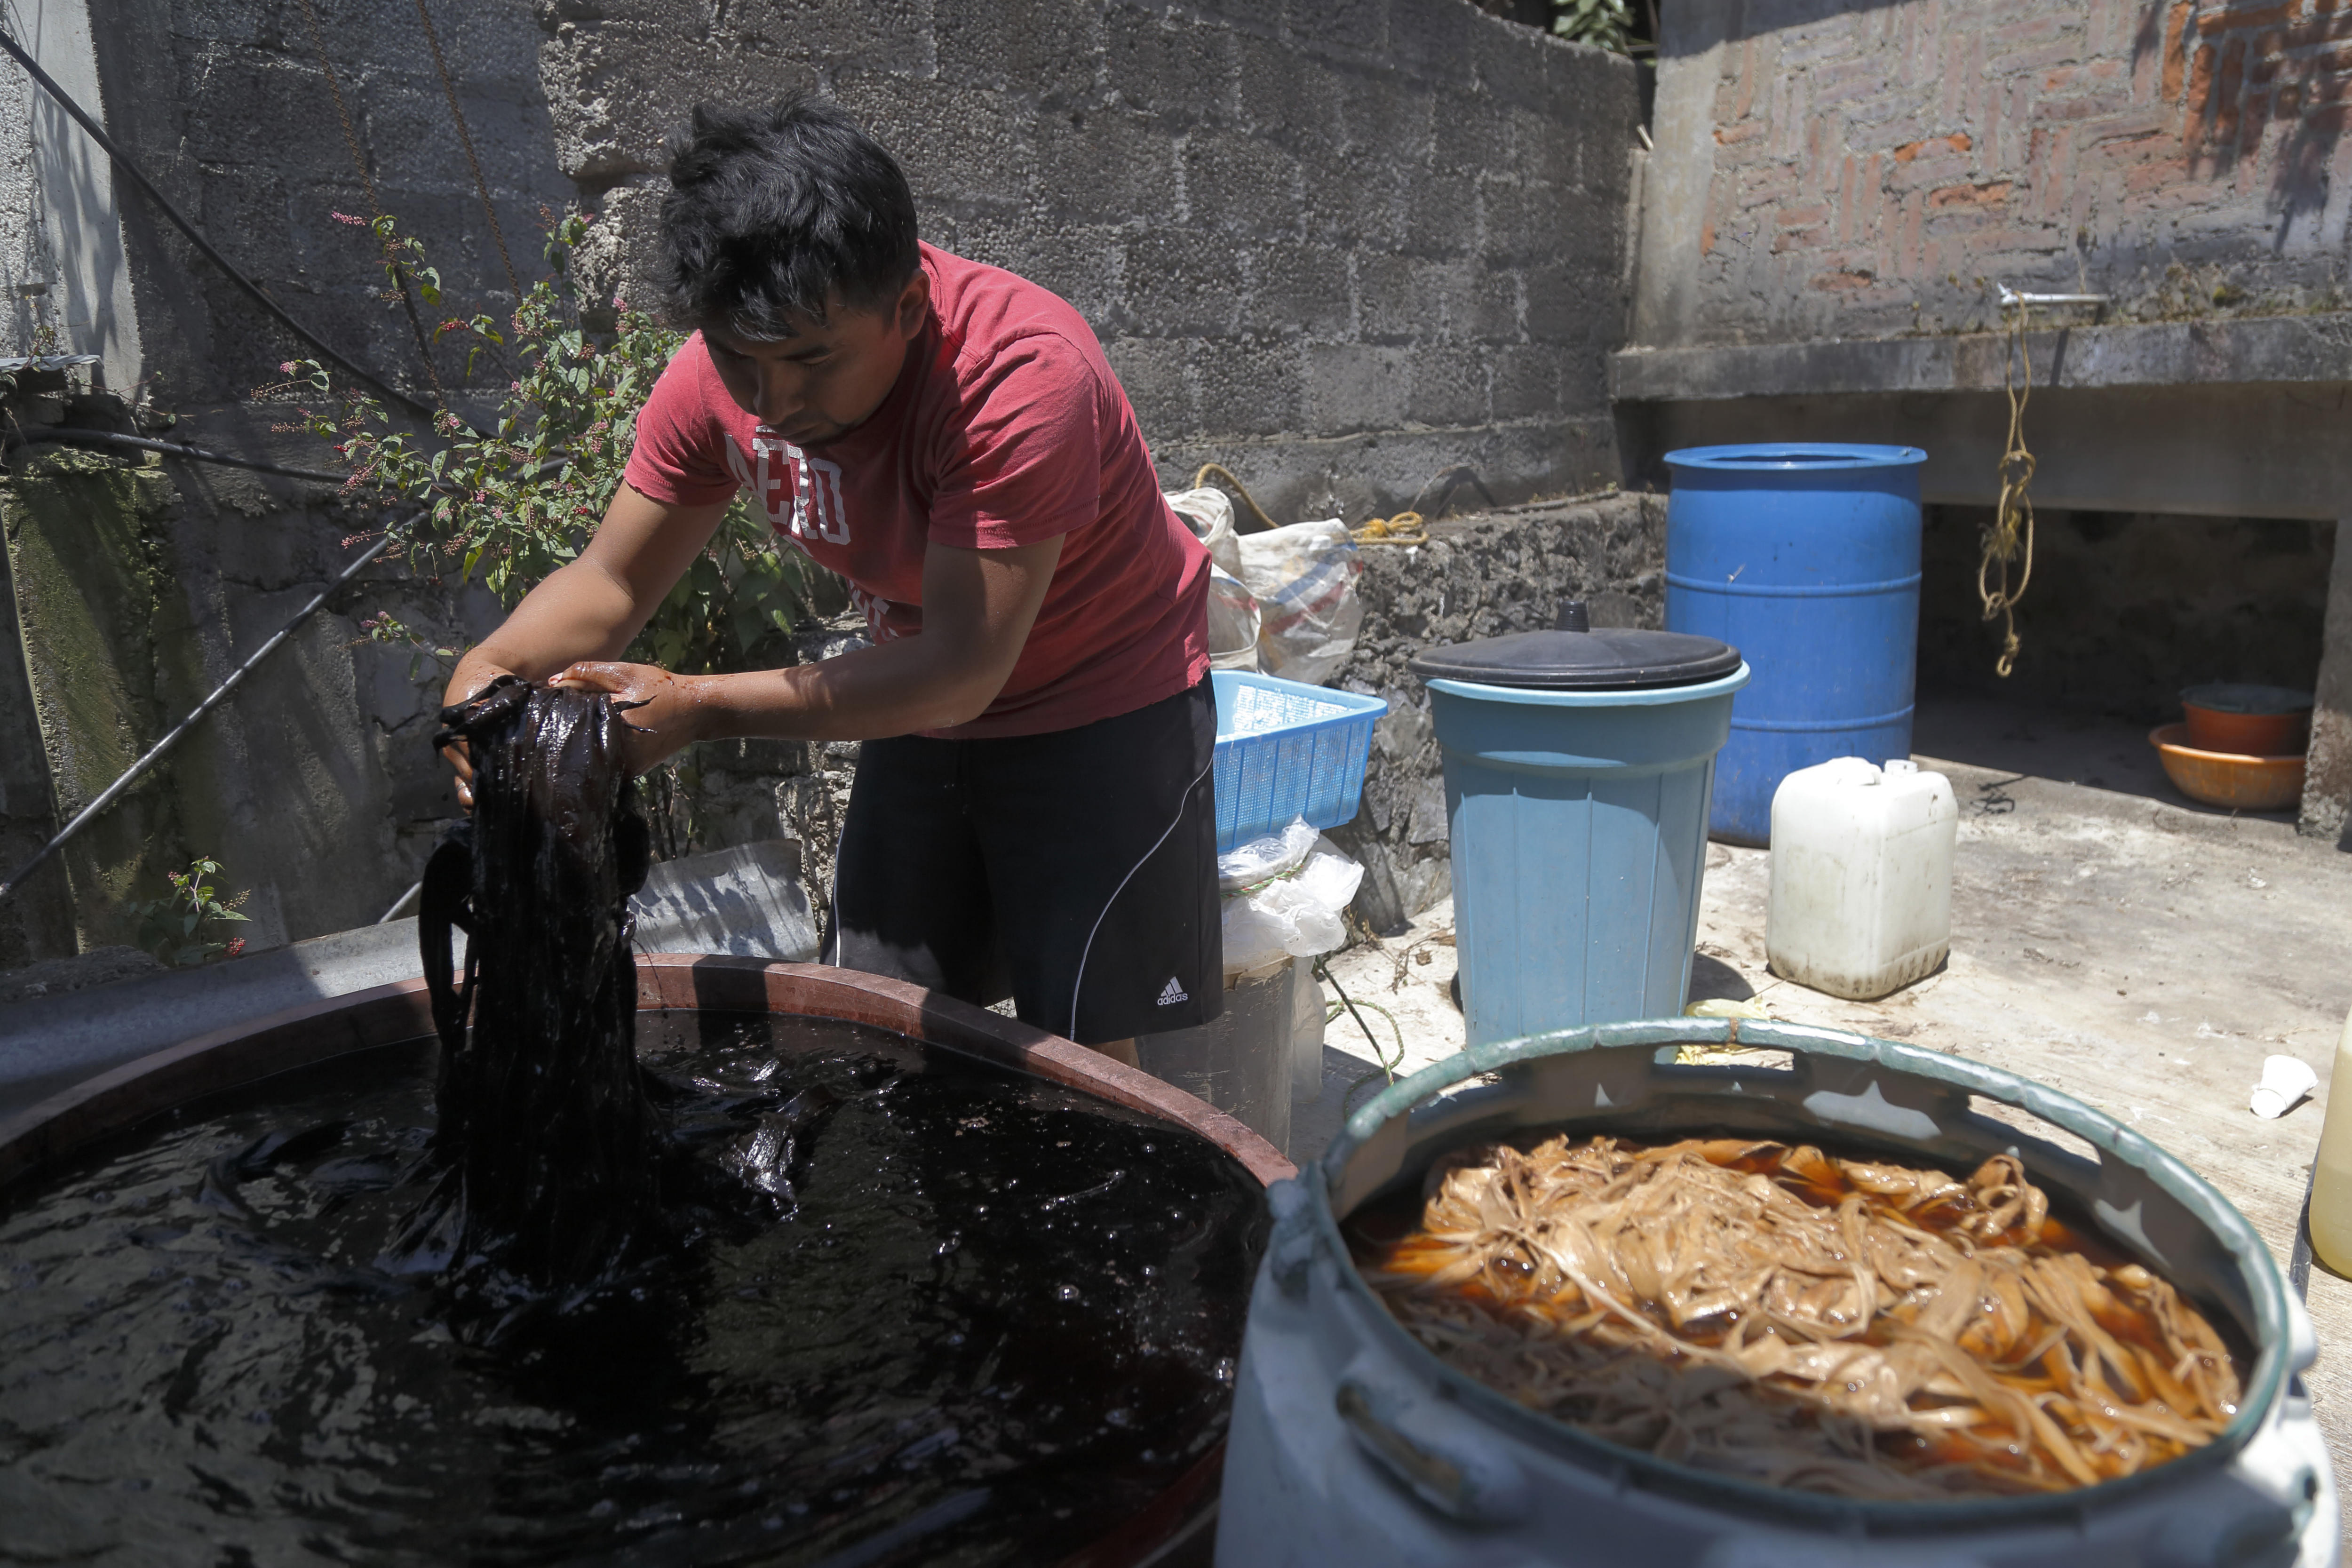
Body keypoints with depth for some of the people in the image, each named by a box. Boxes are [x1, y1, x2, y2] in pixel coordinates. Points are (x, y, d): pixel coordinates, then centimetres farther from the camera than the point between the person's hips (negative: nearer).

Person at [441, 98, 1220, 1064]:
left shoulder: (1024, 373, -33)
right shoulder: (720, 378, -14)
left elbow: (963, 673, -34)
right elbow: (611, 584, -4)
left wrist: (700, 709, -38)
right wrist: (493, 667, -25)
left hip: (1107, 708, -5)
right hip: (925, 711, 6)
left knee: (1077, 1054, -3)